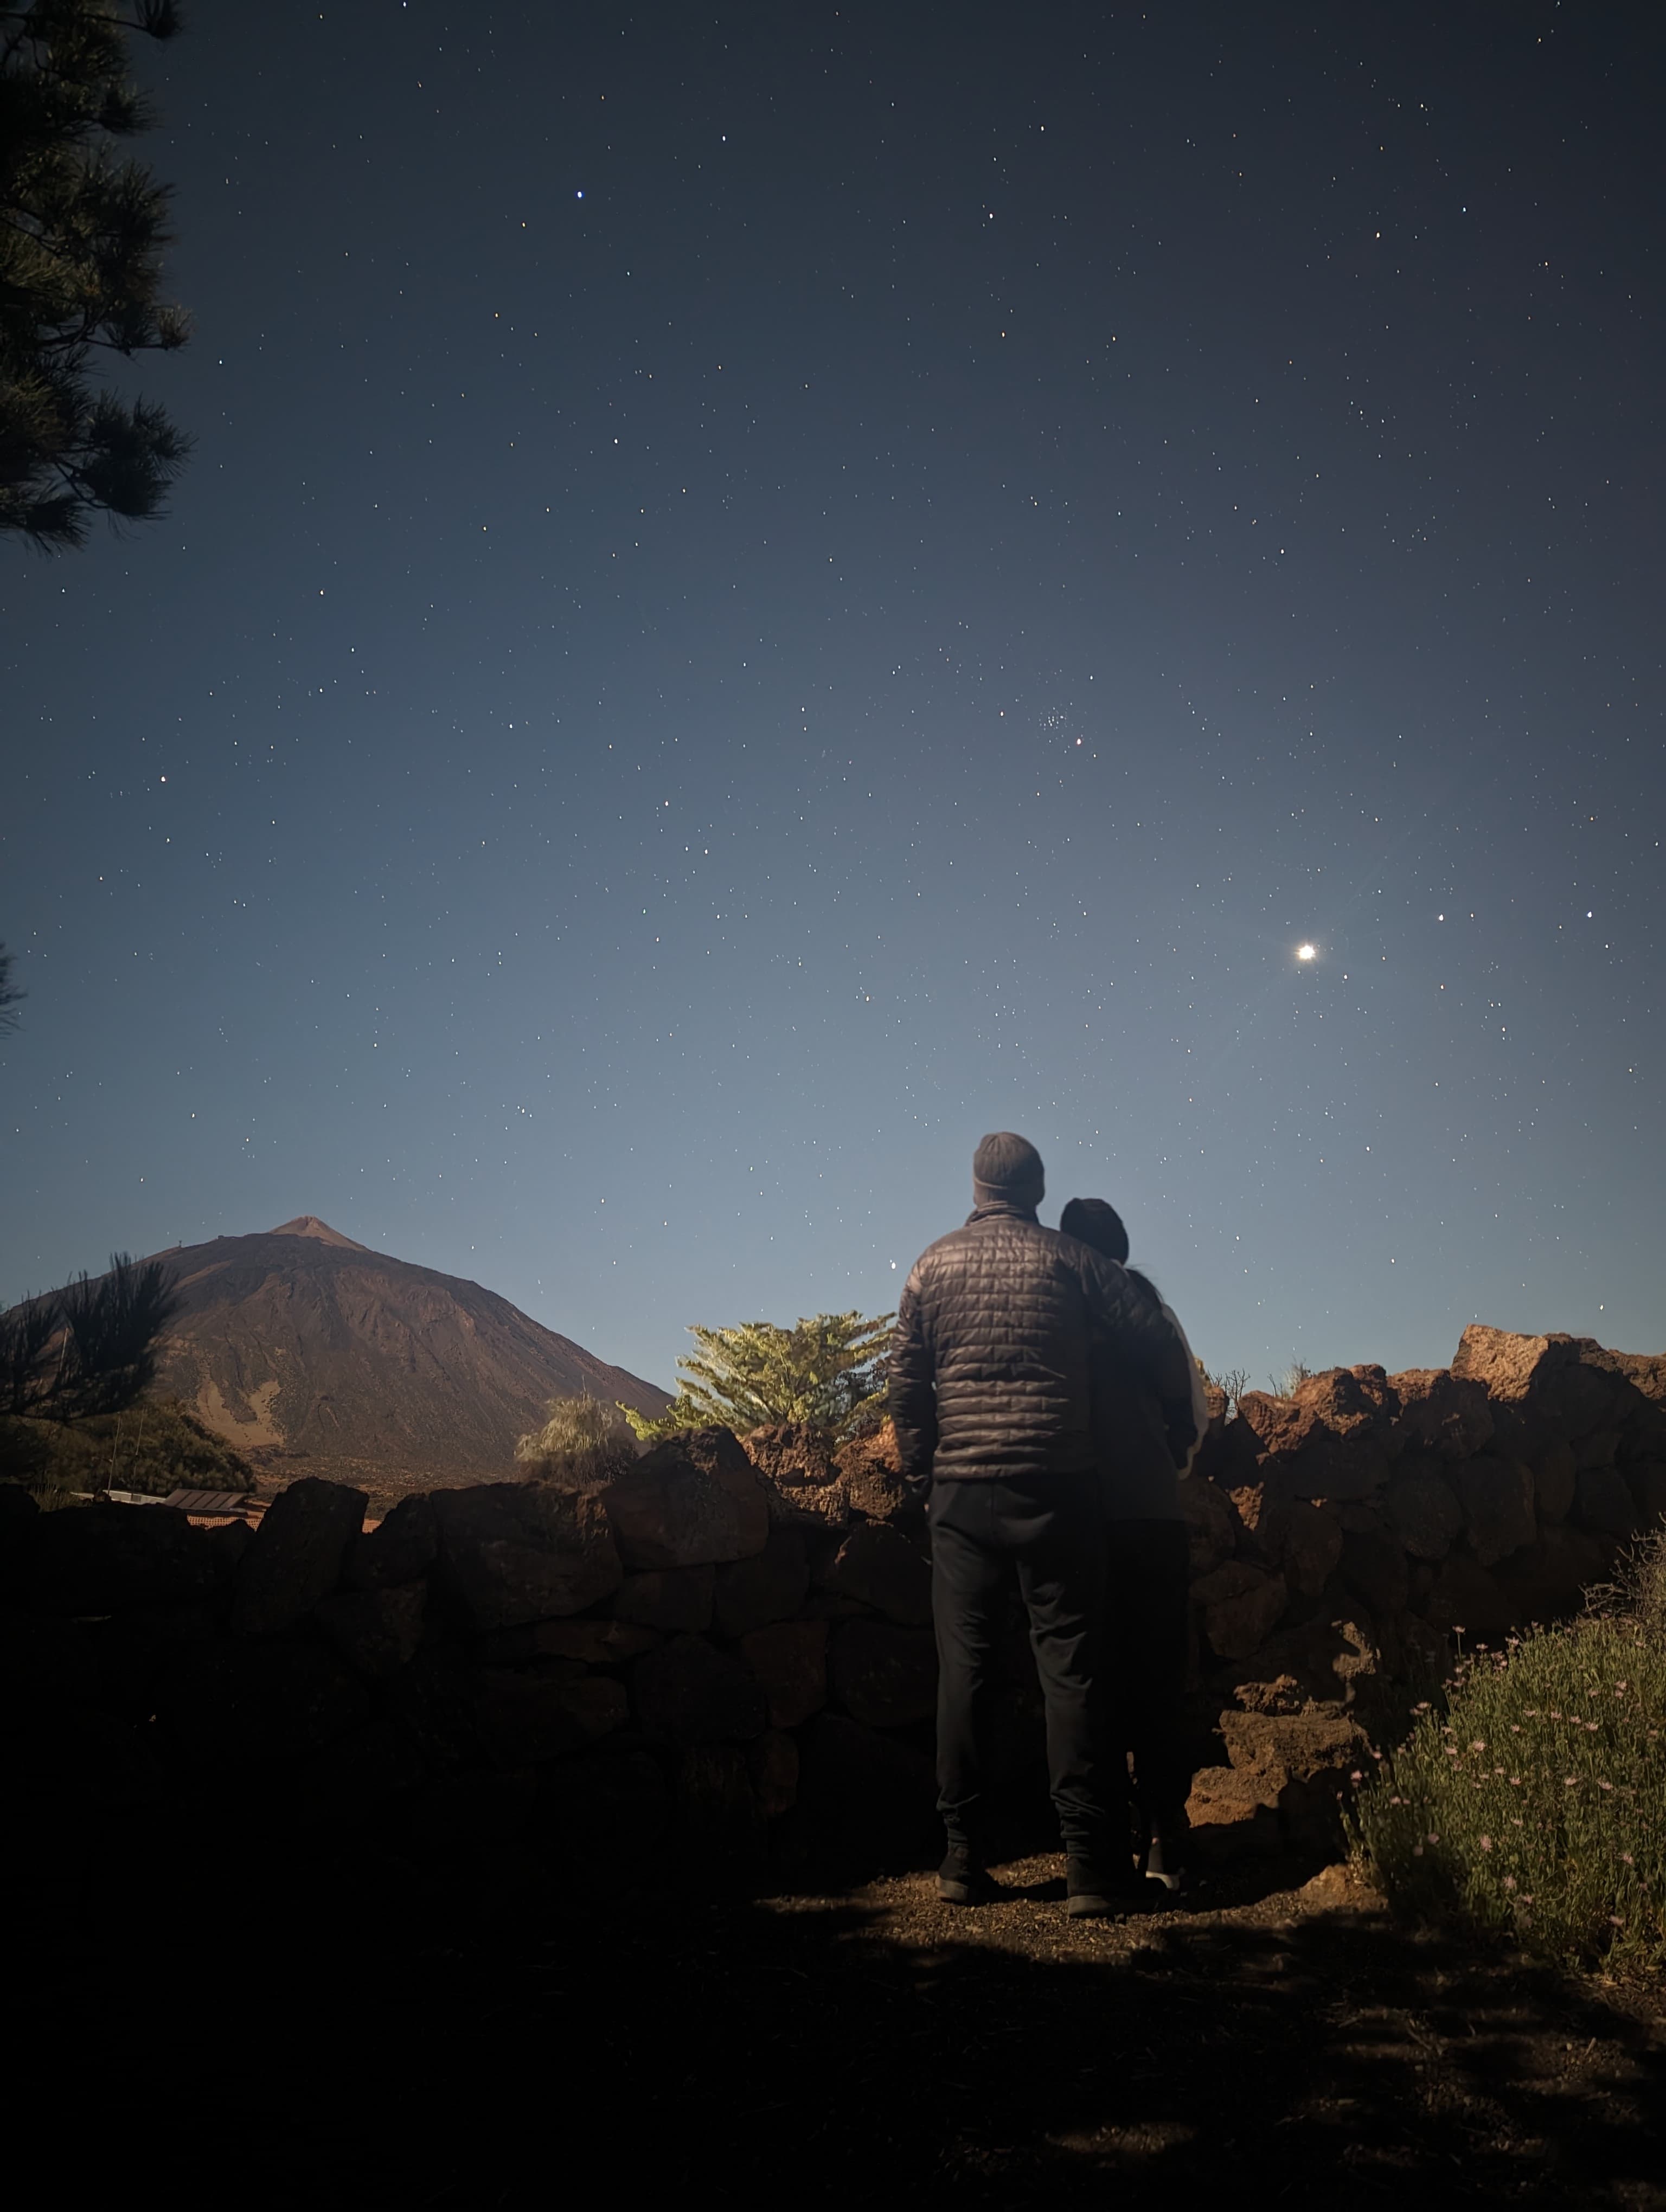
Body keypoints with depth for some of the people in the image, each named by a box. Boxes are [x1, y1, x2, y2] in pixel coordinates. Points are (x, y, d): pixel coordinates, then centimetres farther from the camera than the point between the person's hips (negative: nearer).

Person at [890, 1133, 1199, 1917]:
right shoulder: (1071, 1261, 0)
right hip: (1055, 1489, -1)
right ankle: (1091, 1866, 5)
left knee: (964, 1667, 7)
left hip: (962, 1492, 2)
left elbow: (905, 1385, 6)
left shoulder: (932, 1266, 5)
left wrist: (924, 1477, 15)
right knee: (1069, 1667, 2)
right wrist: (1180, 1431, 16)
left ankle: (963, 1857, 12)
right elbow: (1158, 1343, 1)